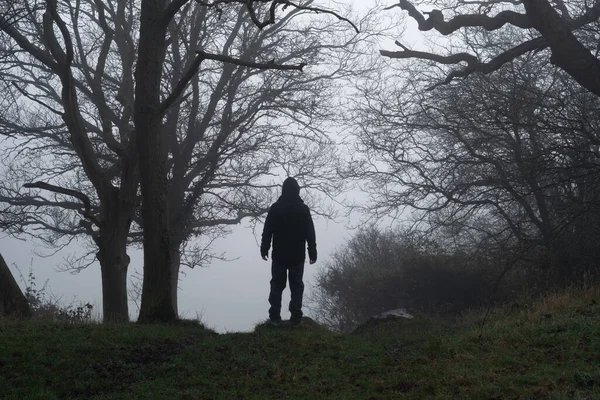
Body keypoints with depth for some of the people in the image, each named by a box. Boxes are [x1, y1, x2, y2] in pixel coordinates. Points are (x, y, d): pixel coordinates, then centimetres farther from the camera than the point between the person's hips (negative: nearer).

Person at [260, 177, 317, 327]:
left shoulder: (275, 208, -5)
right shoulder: (303, 209, -4)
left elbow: (267, 231, -2)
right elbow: (310, 233, -1)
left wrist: (264, 248, 9)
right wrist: (312, 252, 6)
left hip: (279, 255, 0)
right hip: (297, 256, 0)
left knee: (277, 285, 7)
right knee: (296, 286, 7)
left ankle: (274, 317, 3)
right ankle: (296, 318, 3)